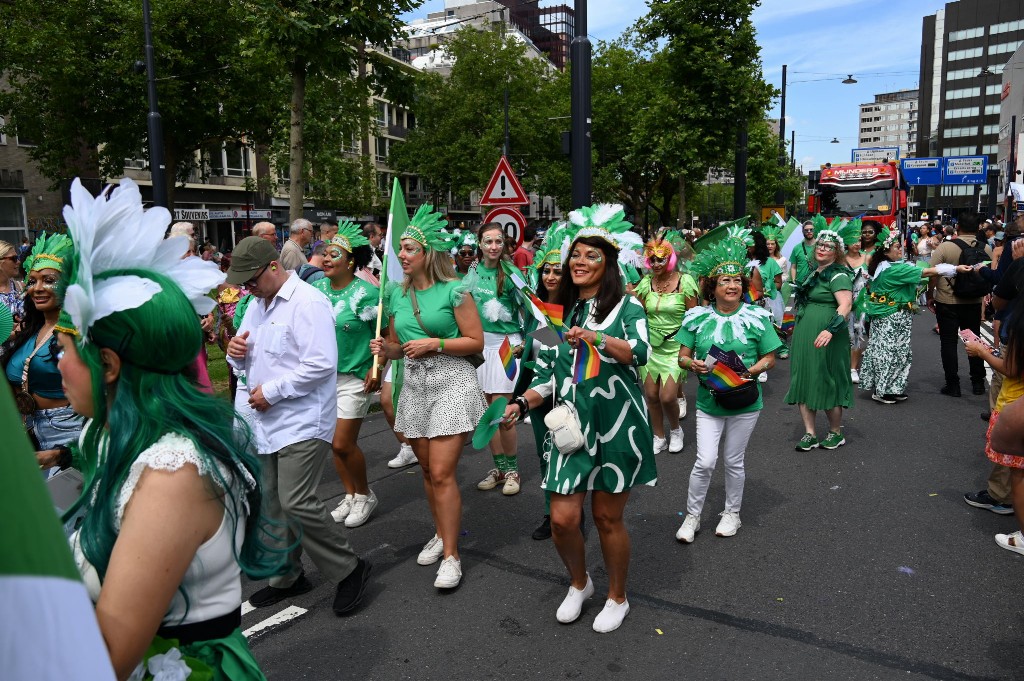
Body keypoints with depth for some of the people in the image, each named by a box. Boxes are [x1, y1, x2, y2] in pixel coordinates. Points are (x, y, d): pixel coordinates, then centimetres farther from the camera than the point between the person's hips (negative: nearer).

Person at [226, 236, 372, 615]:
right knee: (273, 506, 13)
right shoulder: (256, 305, 16)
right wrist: (236, 352, -1)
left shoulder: (308, 303, -13)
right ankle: (286, 577, 30)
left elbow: (321, 364, -22)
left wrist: (271, 391, -18)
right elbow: (247, 361, 23)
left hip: (302, 423, -9)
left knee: (297, 504, -14)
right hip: (265, 423, 9)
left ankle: (348, 569, 5)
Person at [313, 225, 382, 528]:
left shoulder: (366, 293, -13)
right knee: (336, 443, 12)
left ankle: (364, 495, 18)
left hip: (354, 378, -6)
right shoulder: (317, 289, 3)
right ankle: (350, 496, 29)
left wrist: (376, 368, -15)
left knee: (343, 444, -5)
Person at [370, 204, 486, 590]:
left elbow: (476, 342, -8)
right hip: (414, 385, 6)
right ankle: (441, 533, 33)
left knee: (442, 472, -10)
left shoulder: (453, 291, -8)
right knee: (427, 468, 14)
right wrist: (385, 349, -4)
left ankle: (451, 556, 1)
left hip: (451, 382, -6)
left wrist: (436, 343, -18)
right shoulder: (397, 295, 9)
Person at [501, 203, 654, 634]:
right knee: (562, 519, -1)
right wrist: (523, 403, -3)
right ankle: (579, 583, 31)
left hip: (617, 423, -3)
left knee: (607, 516, 7)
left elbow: (640, 353, -19)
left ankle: (617, 598, 32)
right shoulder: (561, 313, 12)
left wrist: (597, 338, -34)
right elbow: (549, 374, 12)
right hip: (571, 424, 3)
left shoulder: (626, 305, -1)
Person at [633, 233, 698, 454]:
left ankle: (676, 430, 22)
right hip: (650, 346, 4)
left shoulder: (684, 282, -7)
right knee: (651, 395, 5)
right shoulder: (646, 282, 3)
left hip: (675, 347, -4)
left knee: (667, 396, -9)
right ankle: (659, 437, 26)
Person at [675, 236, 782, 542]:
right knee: (705, 462, -4)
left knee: (733, 462, 11)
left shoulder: (756, 317, -3)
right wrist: (693, 364, -18)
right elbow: (682, 356, 5)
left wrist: (750, 372, -17)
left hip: (744, 402, 0)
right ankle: (692, 516, 15)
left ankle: (732, 513, 33)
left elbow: (769, 357, 2)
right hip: (708, 401, 0)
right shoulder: (698, 318, 0)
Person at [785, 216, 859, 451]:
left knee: (827, 384, 2)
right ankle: (809, 434, 14)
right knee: (803, 381, 7)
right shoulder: (814, 272, 15)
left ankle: (836, 433, 20)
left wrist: (831, 329, -36)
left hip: (825, 339, -8)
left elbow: (845, 304, -23)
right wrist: (797, 327, 28)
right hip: (803, 336, 8)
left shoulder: (838, 275, -10)